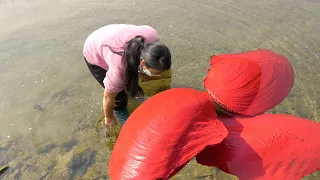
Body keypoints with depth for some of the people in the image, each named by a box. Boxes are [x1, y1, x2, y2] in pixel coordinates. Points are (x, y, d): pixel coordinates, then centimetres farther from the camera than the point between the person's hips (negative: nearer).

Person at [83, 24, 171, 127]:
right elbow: (108, 97, -26)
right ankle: (120, 110, 26)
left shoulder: (153, 37, -30)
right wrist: (109, 117, -6)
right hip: (94, 54, -5)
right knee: (119, 93, -6)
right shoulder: (119, 69, -44)